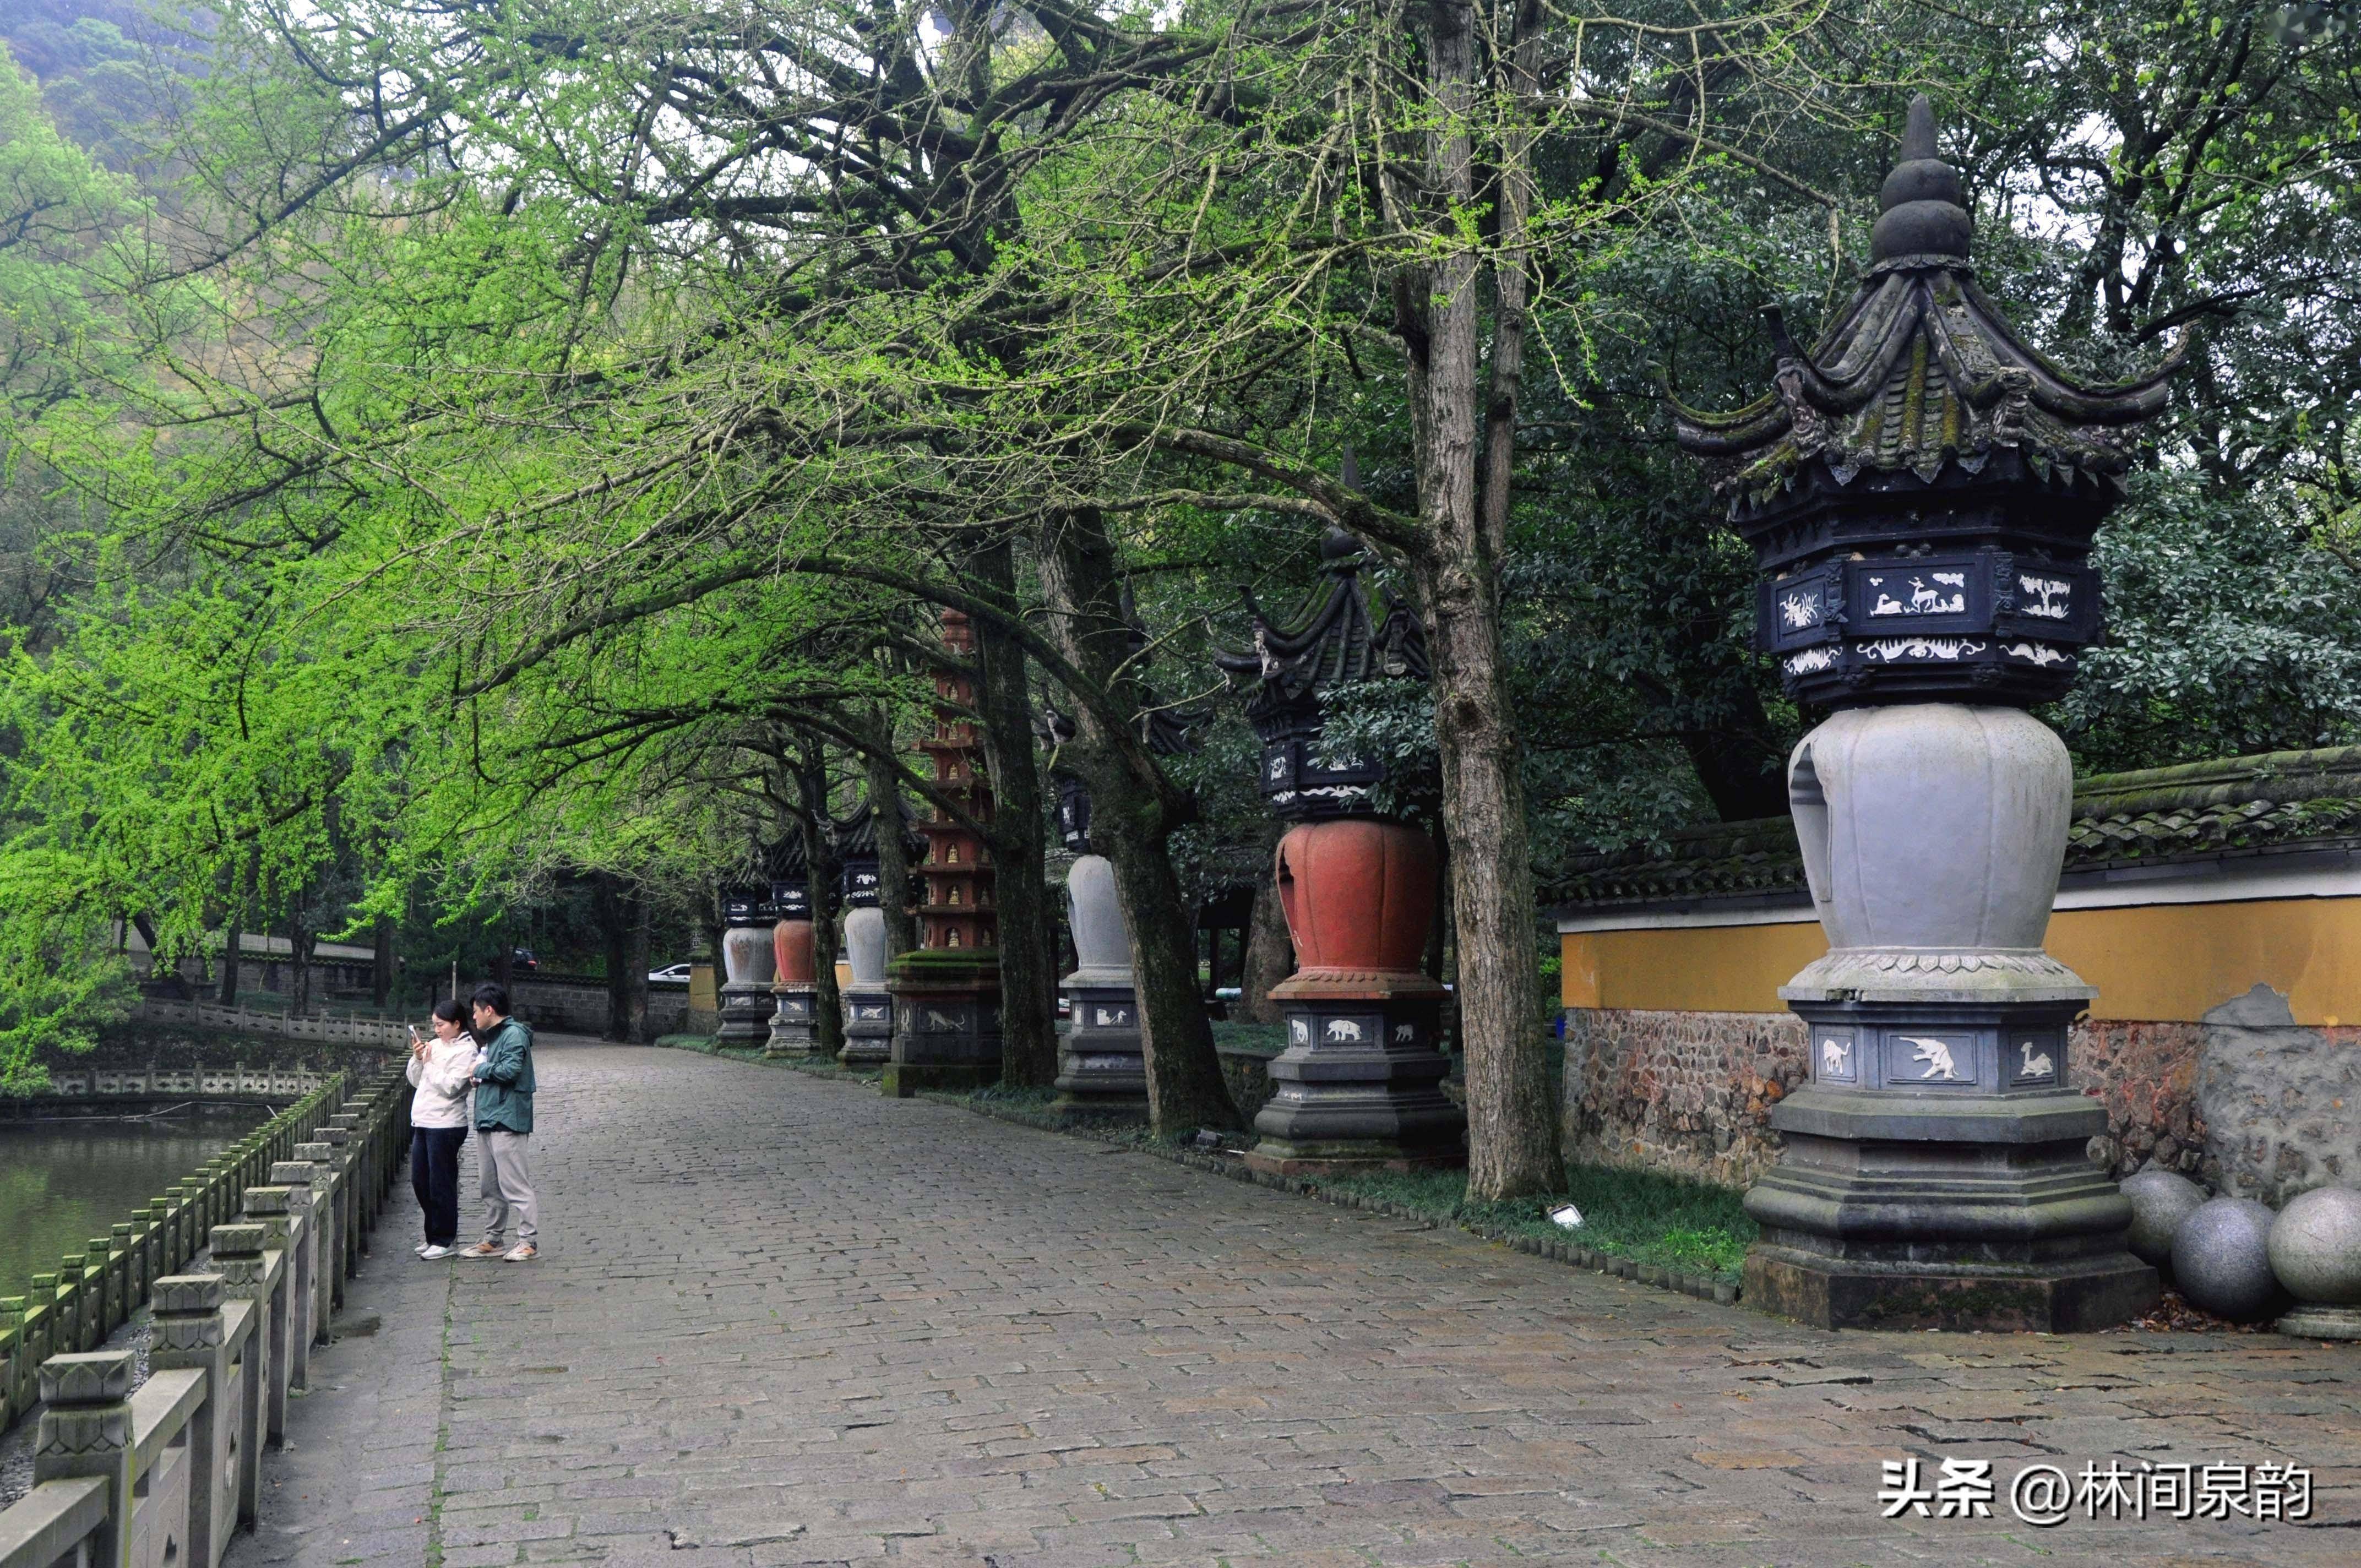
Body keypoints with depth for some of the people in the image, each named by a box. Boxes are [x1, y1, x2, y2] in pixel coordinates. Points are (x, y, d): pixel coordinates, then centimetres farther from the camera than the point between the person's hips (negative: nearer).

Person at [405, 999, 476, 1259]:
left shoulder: (466, 1051, -9)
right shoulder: (435, 1045, 13)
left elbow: (450, 1087, -18)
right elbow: (415, 1080, 15)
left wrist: (429, 1063, -11)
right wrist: (417, 1058, -1)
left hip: (446, 1125, -8)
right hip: (422, 1122, 8)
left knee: (441, 1184, -2)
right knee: (420, 1182, 13)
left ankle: (445, 1240, 7)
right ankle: (435, 1235, 25)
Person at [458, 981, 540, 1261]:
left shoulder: (514, 1034, -11)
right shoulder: (492, 1036, 20)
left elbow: (511, 1070, -23)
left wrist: (482, 1069, -9)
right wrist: (479, 1078, 9)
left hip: (507, 1122, -10)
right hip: (487, 1121, 10)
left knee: (515, 1185, -9)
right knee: (491, 1187, 14)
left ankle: (529, 1242, -6)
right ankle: (492, 1240, 22)